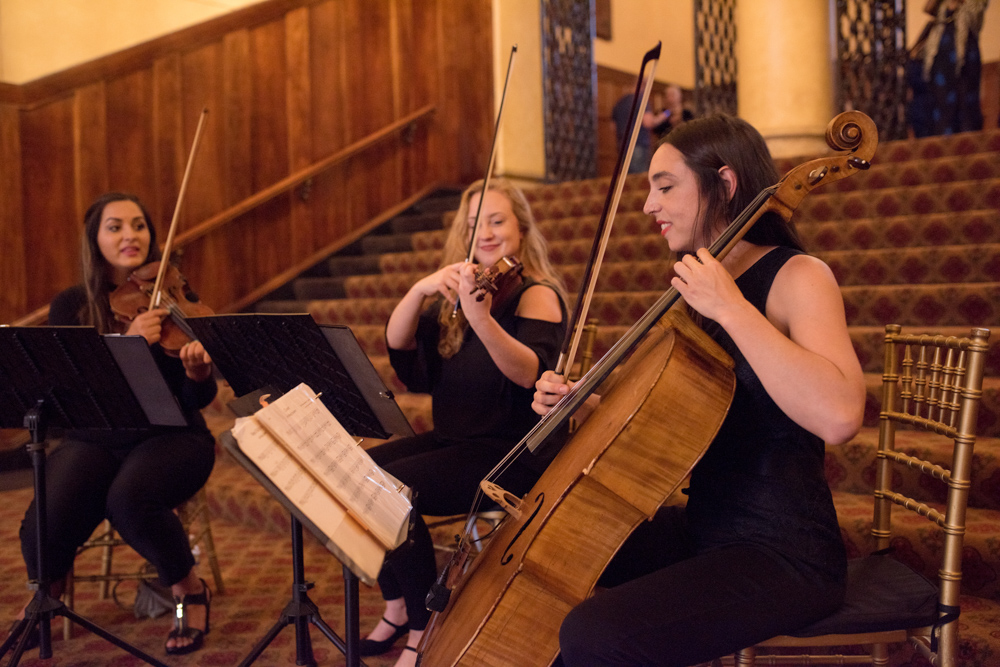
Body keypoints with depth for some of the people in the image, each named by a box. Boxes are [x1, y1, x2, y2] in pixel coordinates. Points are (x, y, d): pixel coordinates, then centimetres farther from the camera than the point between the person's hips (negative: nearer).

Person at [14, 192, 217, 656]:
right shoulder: (71, 306, 4)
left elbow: (198, 399, -4)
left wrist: (198, 372, -27)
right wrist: (126, 343, -25)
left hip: (170, 437, -2)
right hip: (95, 440, 2)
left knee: (129, 500, -33)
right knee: (48, 518, -24)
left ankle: (191, 590, -4)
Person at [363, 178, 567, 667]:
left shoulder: (537, 294, -7)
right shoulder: (454, 296, 12)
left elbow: (530, 373, -26)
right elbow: (398, 346, 1)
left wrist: (479, 316, -42)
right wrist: (420, 289, -16)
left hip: (514, 453, -7)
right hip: (452, 440, 7)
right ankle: (396, 606, 9)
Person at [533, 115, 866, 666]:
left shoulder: (795, 276, -13)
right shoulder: (700, 287, 11)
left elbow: (838, 416, -33)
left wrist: (732, 308, -28)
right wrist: (584, 405, -2)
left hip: (784, 554, -8)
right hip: (700, 528, 9)